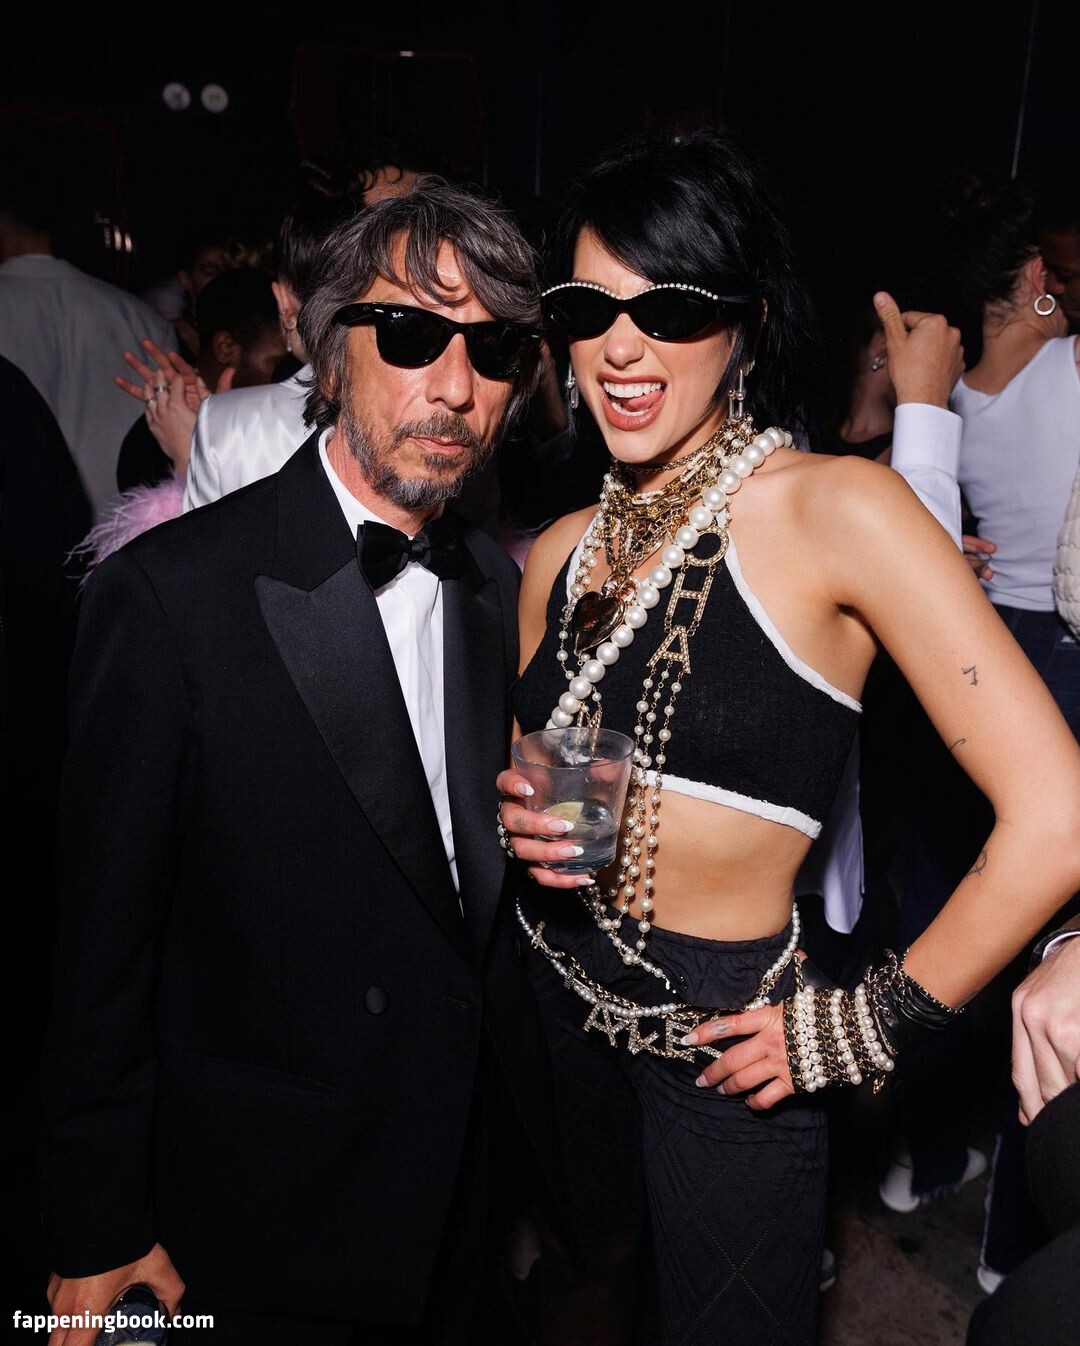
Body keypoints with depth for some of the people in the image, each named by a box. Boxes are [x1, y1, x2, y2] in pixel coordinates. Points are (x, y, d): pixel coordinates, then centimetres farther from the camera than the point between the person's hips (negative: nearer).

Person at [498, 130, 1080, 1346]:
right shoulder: (560, 555, 0)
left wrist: (868, 1026, -13)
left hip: (725, 1036, -5)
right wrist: (519, 822, -8)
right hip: (559, 991, 5)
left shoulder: (836, 514, -17)